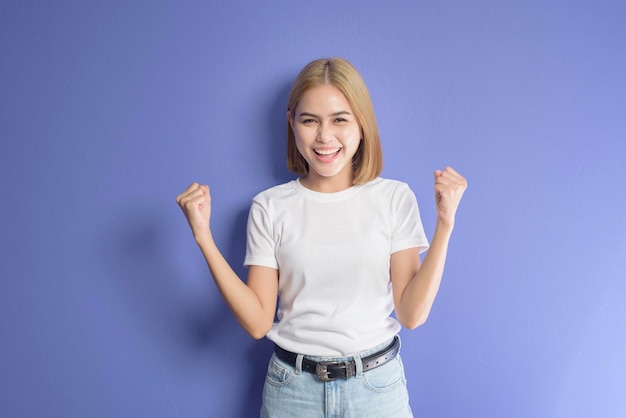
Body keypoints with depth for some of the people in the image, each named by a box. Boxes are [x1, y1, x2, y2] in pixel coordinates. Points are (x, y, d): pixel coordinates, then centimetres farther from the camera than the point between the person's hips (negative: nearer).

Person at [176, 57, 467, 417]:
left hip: (377, 384, 0)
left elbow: (412, 314, -11)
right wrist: (204, 237, -14)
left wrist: (445, 224, -18)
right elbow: (257, 322, -9)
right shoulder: (270, 207, -5)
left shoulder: (394, 197, -7)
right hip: (292, 387, 1)